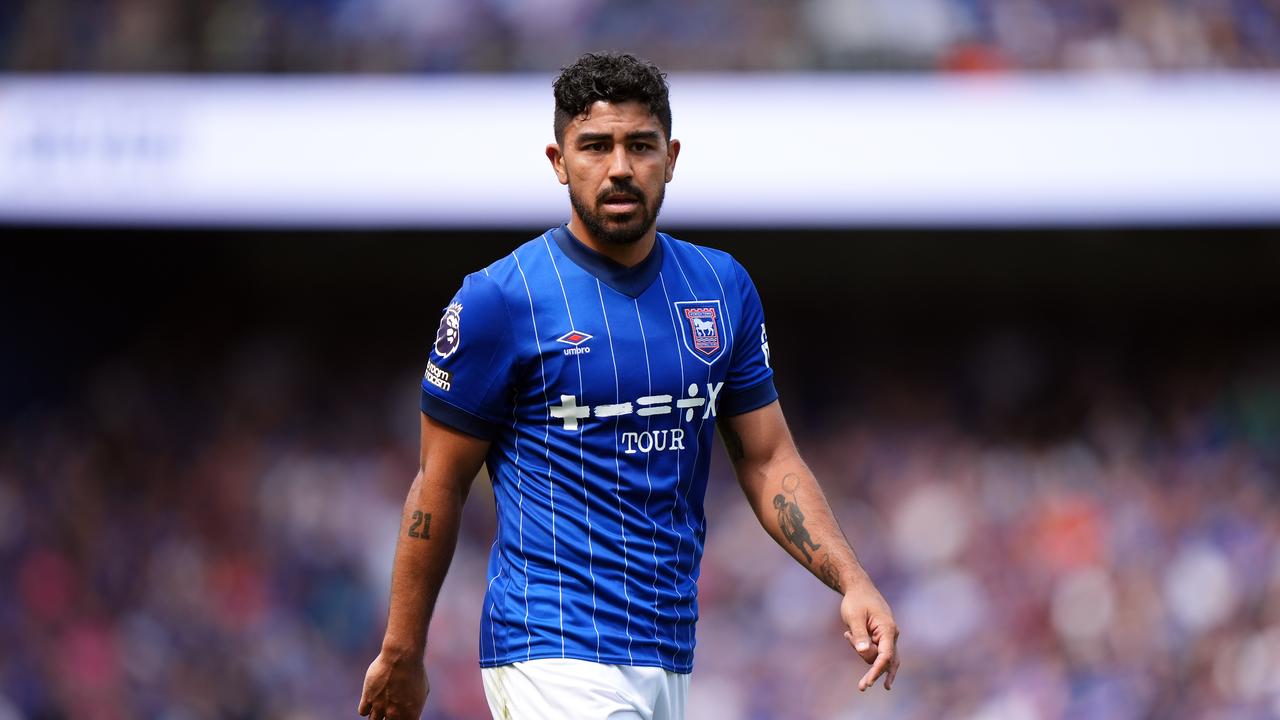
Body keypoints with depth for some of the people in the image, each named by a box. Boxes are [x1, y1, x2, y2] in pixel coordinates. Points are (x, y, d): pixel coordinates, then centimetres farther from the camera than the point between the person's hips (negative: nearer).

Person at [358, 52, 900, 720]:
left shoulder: (723, 287, 9)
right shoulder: (499, 300, -6)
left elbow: (768, 459, 12)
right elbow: (440, 485, -1)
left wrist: (852, 582, -3)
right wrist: (401, 654, 2)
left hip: (671, 656, 6)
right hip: (555, 657, -6)